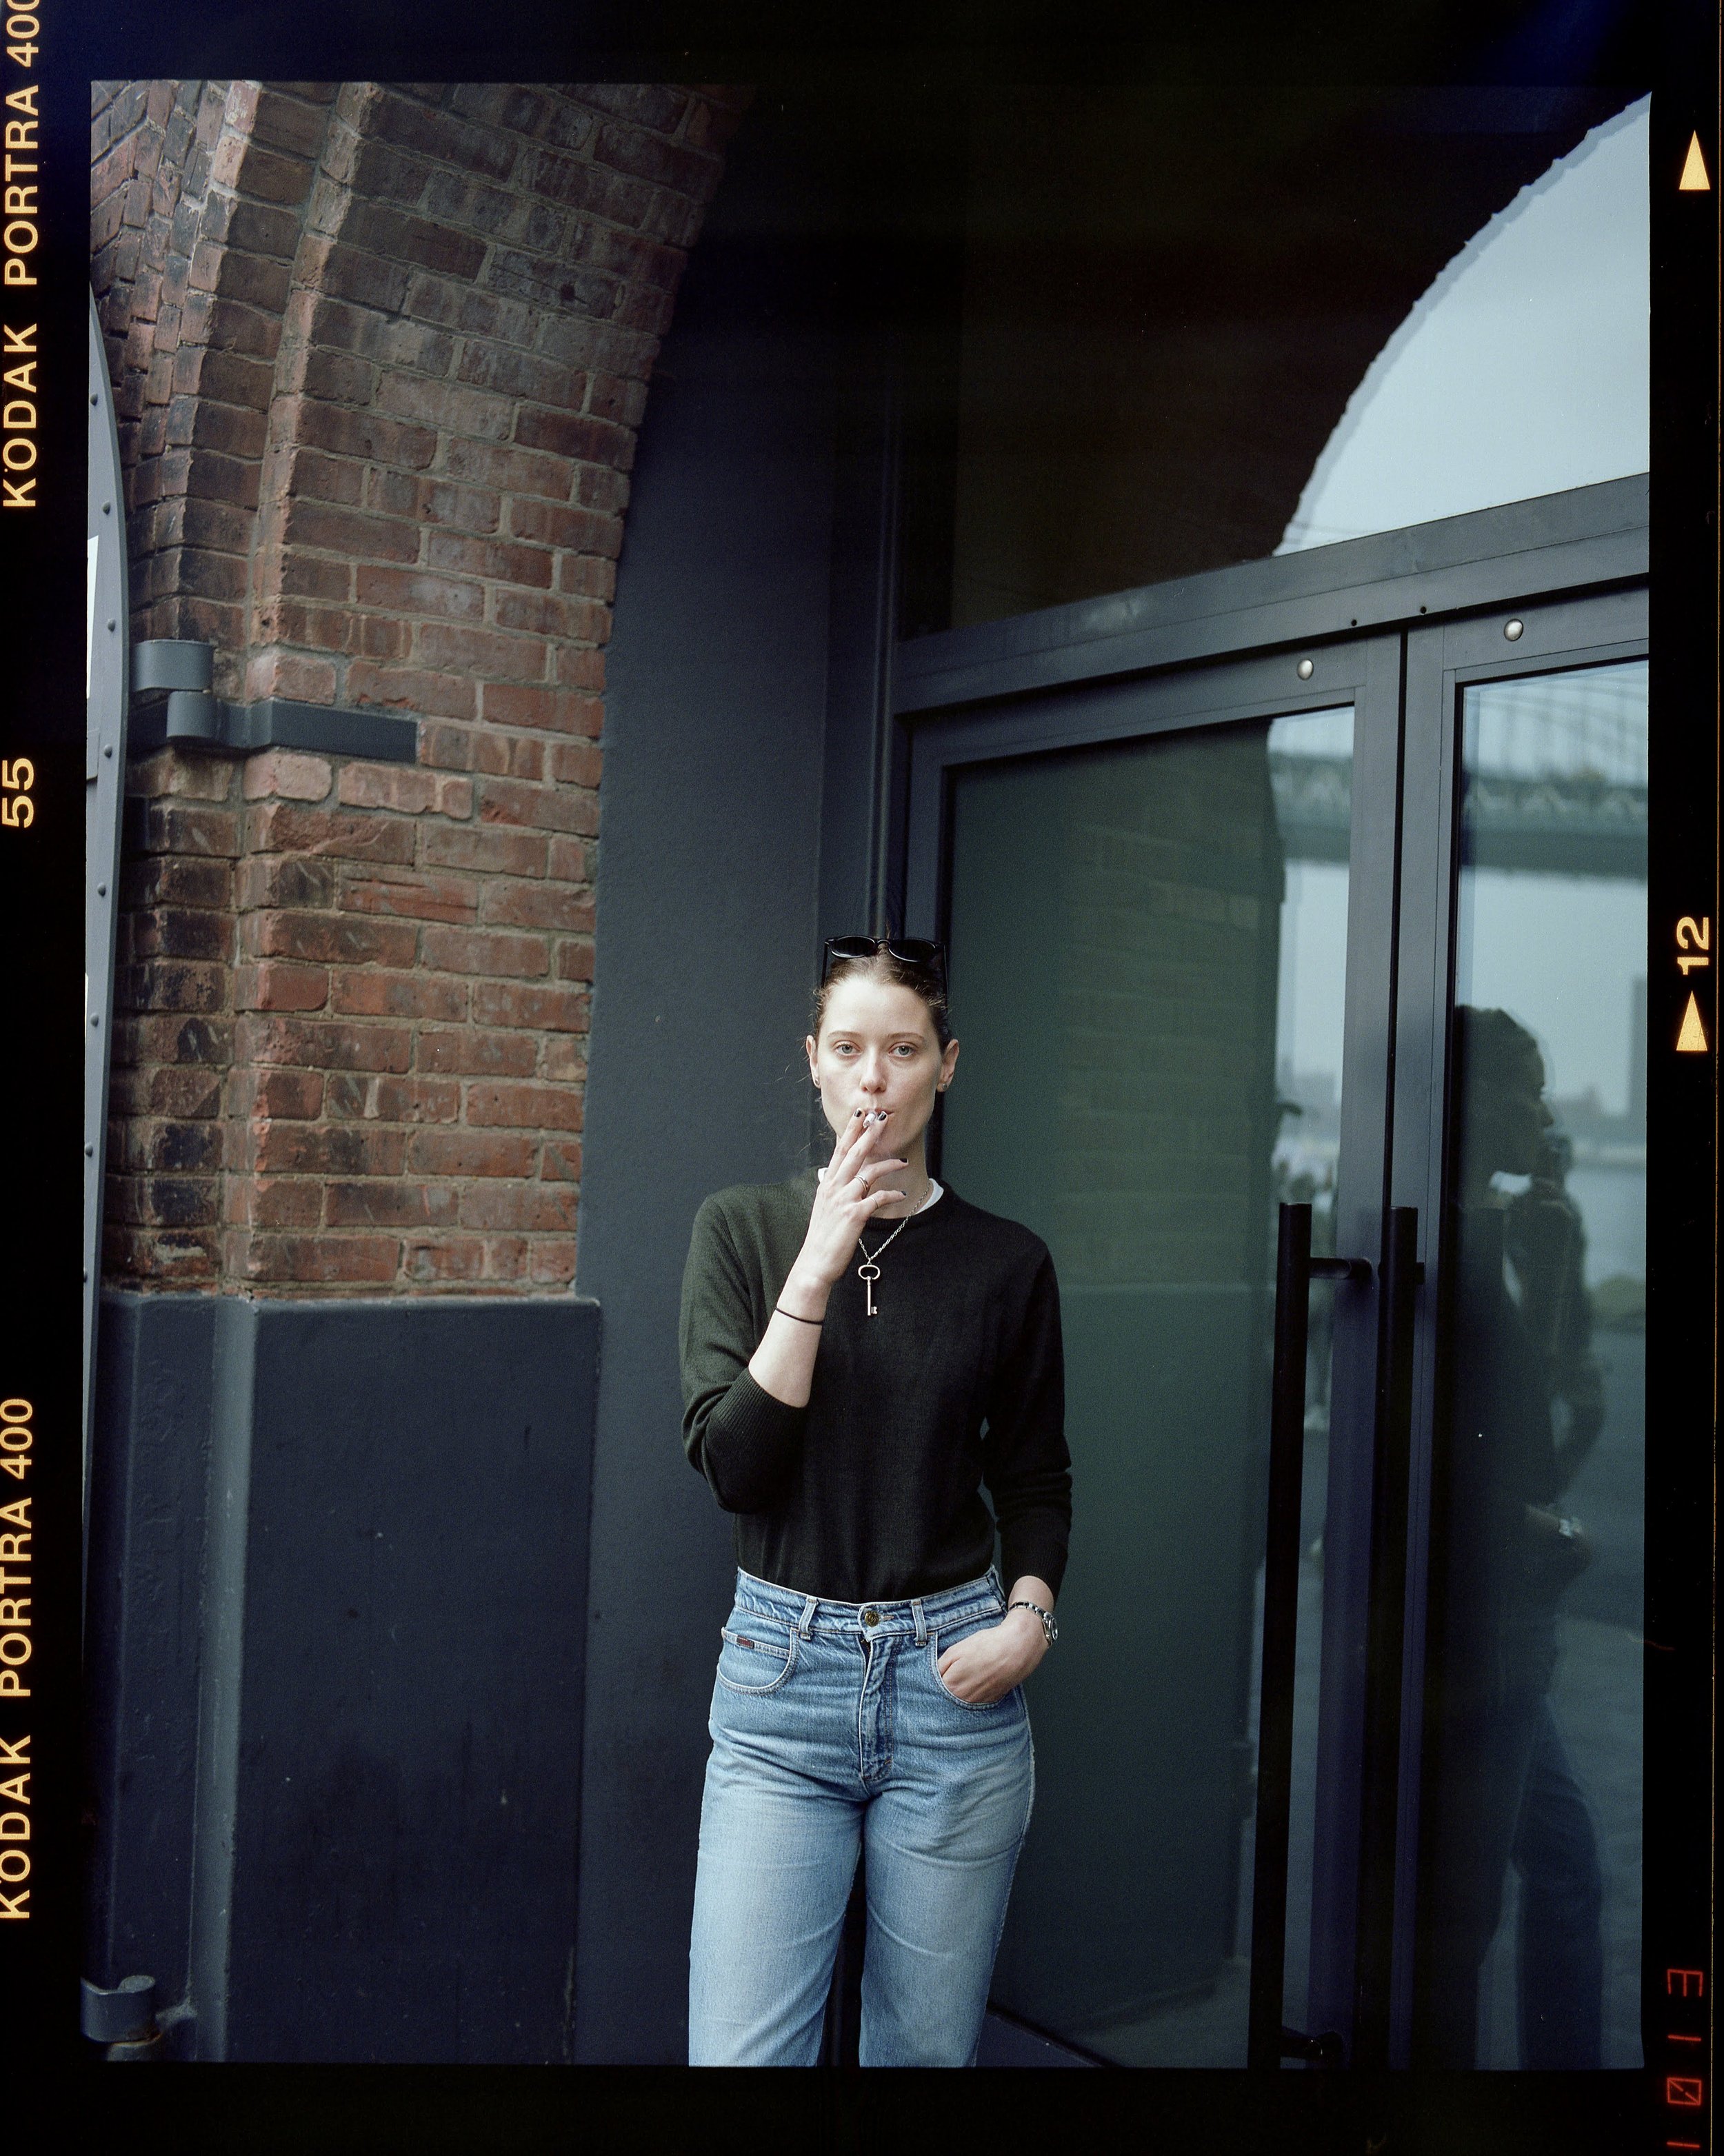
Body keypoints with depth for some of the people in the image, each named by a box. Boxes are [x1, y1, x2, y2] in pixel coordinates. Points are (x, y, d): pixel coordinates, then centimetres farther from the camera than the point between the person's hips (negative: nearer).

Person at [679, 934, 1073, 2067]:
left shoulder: (1007, 1262, 2)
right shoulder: (745, 1227, 0)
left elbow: (1034, 1478, 12)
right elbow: (732, 1463, -10)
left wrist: (1030, 1615, -6)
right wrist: (820, 1264, -15)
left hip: (954, 1676, 1)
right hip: (784, 1670, -1)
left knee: (927, 2046, 12)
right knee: (742, 2049, -2)